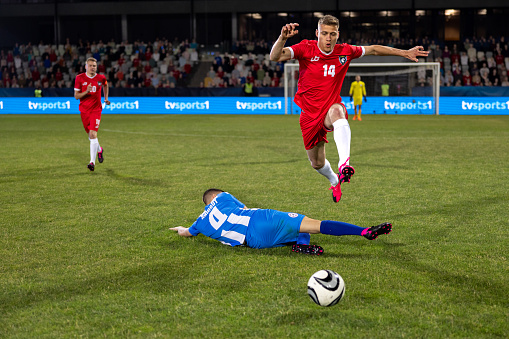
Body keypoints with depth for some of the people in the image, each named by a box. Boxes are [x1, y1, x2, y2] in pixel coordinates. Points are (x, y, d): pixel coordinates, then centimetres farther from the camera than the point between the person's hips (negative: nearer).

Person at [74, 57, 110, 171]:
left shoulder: (101, 78, 0)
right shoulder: (80, 78, -2)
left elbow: (105, 85, 25)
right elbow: (76, 96, -3)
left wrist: (106, 98, 22)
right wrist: (86, 92, -19)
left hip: (96, 109, -2)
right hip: (84, 110, 2)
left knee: (93, 134, -16)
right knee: (90, 135, 12)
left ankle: (92, 162, -17)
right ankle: (99, 150, 44)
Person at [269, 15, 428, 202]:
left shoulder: (344, 51, -5)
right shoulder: (306, 49, -13)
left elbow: (373, 49, 10)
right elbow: (275, 56, -27)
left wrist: (405, 53, 10)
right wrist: (283, 37, -47)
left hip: (331, 107, -1)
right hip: (309, 114, 1)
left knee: (337, 112, -41)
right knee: (317, 163, 12)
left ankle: (344, 164, -58)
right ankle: (334, 181, 49)